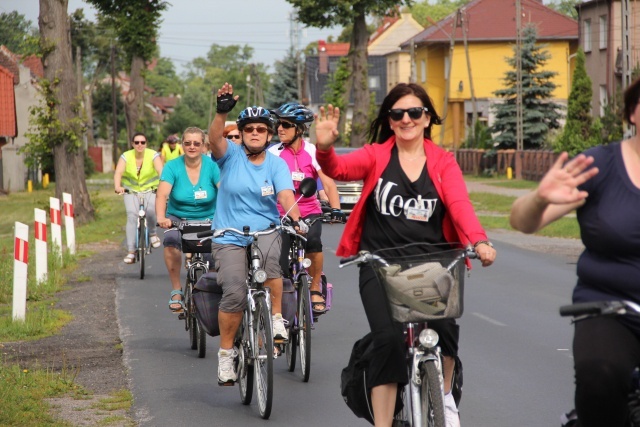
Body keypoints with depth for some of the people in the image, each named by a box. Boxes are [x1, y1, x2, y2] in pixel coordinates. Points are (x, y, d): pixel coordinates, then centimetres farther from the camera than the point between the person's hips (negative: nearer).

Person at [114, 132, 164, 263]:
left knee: (150, 209, -28)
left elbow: (161, 171, -27)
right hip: (131, 190, 1)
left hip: (150, 189, -1)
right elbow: (118, 172, -24)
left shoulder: (153, 155, -13)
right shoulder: (126, 156, -10)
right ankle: (131, 251, -16)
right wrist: (117, 186, -45)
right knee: (132, 216, -18)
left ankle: (152, 233, 3)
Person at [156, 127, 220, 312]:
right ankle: (176, 291, -19)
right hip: (178, 218, 0)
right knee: (171, 240, -31)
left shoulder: (212, 165, -10)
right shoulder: (172, 166, -9)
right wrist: (161, 217, -42)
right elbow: (162, 195, -22)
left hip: (208, 220, 0)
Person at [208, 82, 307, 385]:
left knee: (269, 257, -35)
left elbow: (286, 195, -12)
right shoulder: (231, 155, 1)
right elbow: (215, 138, -21)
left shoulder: (276, 164, 3)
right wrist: (222, 111, -39)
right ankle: (226, 353, 1)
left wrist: (295, 218, -32)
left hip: (266, 232, 1)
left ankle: (277, 318, -18)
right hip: (229, 238, -1)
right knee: (234, 294, -18)